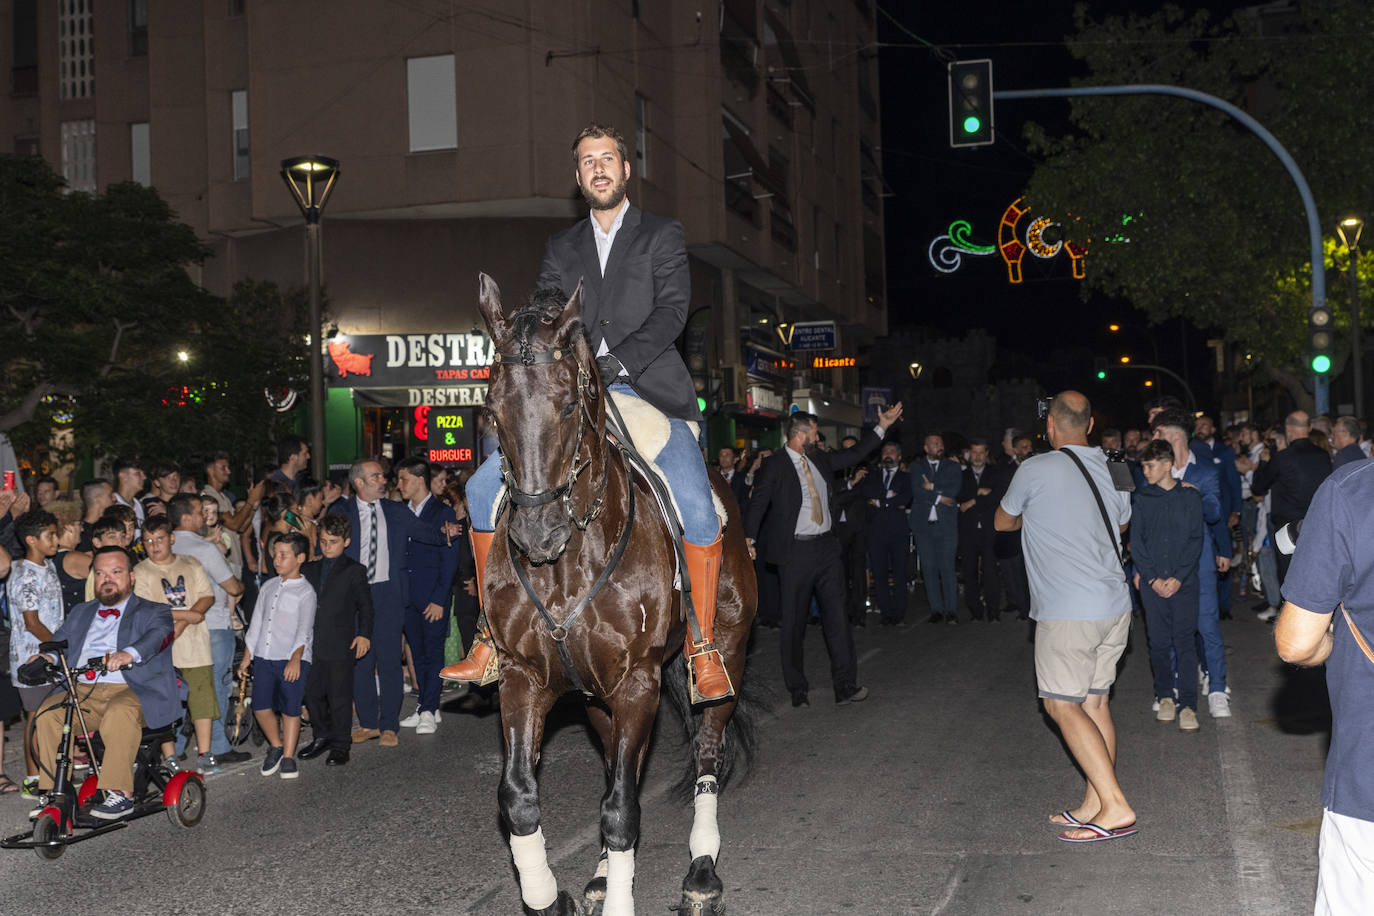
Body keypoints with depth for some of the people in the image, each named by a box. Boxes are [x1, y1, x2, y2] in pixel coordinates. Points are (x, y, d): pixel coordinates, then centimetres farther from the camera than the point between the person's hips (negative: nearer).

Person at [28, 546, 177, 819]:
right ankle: (52, 792, -16)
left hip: (132, 693, -4)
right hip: (83, 690, 4)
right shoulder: (80, 614, 29)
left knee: (119, 713, -37)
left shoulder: (153, 612, 12)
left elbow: (160, 633, -10)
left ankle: (120, 793, -30)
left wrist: (129, 653, -33)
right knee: (47, 713, -25)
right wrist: (48, 656, -10)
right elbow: (61, 640, 17)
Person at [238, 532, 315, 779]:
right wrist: (247, 657, 16)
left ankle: (288, 757, 9)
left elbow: (304, 630, -10)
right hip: (264, 657, 5)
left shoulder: (305, 591, -3)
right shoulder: (268, 587, 14)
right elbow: (256, 623, 19)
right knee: (260, 706, -2)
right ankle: (276, 746, 20)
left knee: (290, 708, -3)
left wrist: (295, 659, -21)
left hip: (293, 659, -5)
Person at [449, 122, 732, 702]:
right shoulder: (562, 249, 21)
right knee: (484, 487, -9)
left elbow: (672, 309, -5)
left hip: (649, 390, -4)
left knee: (696, 506, -27)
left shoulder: (662, 235, 10)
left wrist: (616, 362, -19)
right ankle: (493, 640, -2)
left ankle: (703, 649, -10)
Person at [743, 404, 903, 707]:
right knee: (794, 622, 3)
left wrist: (882, 427, 23)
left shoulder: (820, 460, 12)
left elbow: (854, 454, 24)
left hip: (826, 547, 6)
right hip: (795, 552, -5)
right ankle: (797, 689, 15)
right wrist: (749, 540, -23)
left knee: (837, 617, 2)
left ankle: (846, 686, 5)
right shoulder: (774, 466, -7)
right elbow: (758, 504, -11)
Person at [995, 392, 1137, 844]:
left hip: (1068, 611, -7)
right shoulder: (1114, 470, 8)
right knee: (1094, 702, 12)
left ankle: (1116, 807, -8)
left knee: (1063, 704, -3)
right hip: (1115, 605, 7)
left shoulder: (1036, 470, -10)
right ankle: (1094, 803, 16)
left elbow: (1002, 522, 6)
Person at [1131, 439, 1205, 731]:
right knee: (1159, 642, 4)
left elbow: (1196, 540, -1)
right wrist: (1152, 578, -7)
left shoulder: (1190, 496, 2)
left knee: (1184, 641, -5)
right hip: (1151, 582, 2)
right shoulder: (1142, 499, 6)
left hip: (1183, 581, -2)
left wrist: (1179, 577, -11)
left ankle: (1188, 705, -4)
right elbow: (1136, 543, 4)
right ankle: (1165, 697, 17)